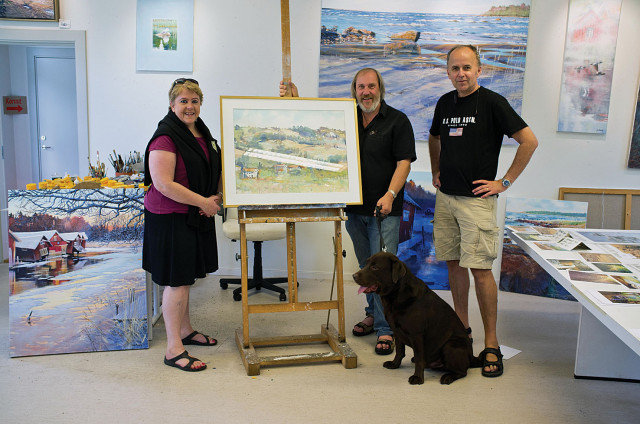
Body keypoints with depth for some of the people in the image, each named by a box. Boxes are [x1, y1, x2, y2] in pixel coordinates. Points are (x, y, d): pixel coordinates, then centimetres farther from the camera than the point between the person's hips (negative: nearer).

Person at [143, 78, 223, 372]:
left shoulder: (202, 132, 11)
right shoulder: (165, 138, -17)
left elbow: (214, 170, 23)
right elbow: (163, 184, -23)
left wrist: (217, 196, 4)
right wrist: (204, 202, -20)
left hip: (196, 216, 9)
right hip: (171, 218, -8)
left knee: (187, 277, 19)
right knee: (176, 281, -4)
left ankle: (185, 331, 35)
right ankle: (174, 350, 5)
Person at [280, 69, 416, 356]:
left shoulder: (397, 121, -2)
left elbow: (404, 162, -8)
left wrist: (390, 195, -22)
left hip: (384, 209, -5)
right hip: (354, 208, 5)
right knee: (366, 267, 16)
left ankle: (385, 329, 1)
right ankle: (373, 314, 33)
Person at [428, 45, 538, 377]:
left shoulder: (491, 102, -7)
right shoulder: (445, 103, 11)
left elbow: (529, 141, -9)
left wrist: (505, 182, -9)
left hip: (476, 199, -6)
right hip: (445, 197, 6)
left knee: (480, 268, -7)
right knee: (454, 264, 11)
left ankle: (491, 344, 3)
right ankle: (462, 329, 25)